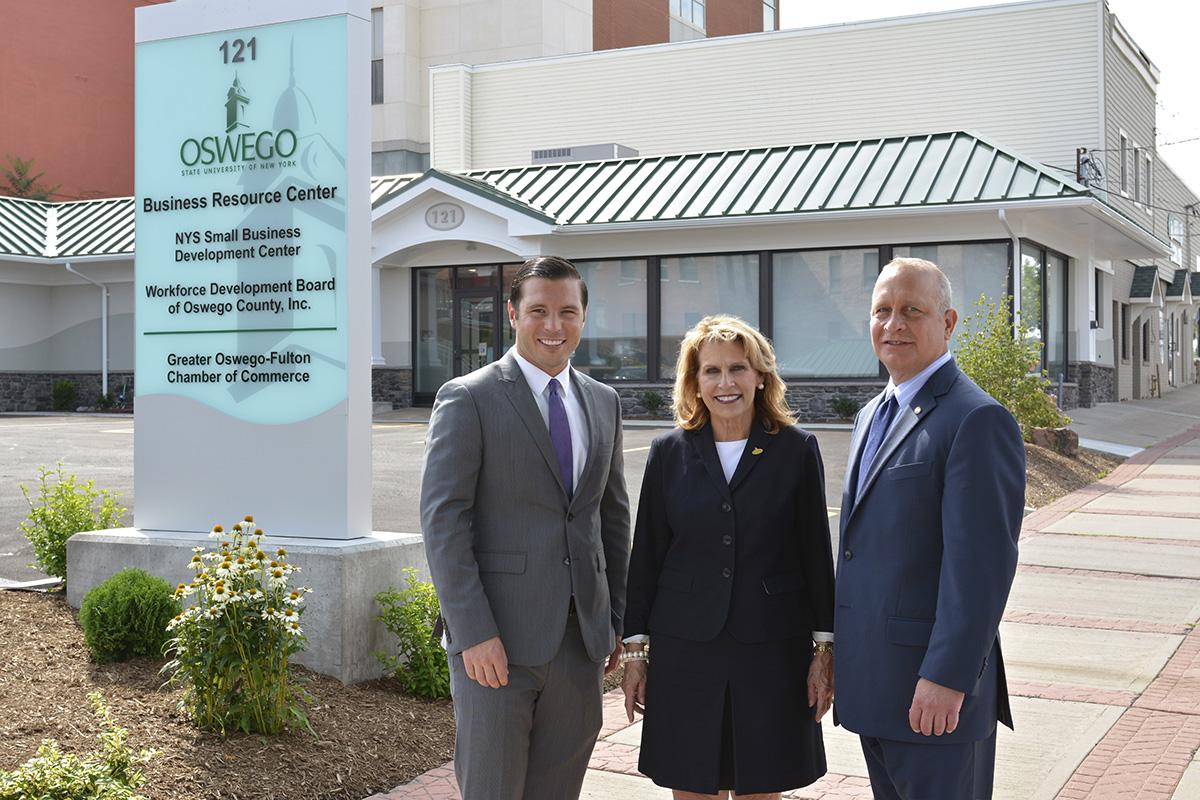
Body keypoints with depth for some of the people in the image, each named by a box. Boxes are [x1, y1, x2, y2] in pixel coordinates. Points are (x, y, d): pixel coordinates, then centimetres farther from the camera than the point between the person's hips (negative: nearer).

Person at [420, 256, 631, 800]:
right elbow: (443, 520, -11)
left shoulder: (602, 402, 12)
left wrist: (615, 620, 14)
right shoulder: (468, 399, -6)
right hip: (496, 638, -5)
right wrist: (473, 632, -17)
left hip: (580, 637, 5)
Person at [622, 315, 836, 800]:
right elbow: (646, 556, 6)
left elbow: (817, 554, 2)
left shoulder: (797, 450, 0)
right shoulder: (669, 452, 4)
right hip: (685, 648, 1)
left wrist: (824, 649, -1)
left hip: (772, 650, -1)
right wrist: (634, 650, 4)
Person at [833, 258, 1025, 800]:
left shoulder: (978, 421, -14)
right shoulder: (873, 415, 15)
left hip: (934, 692, -8)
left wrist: (948, 679, -23)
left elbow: (982, 564, -20)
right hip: (873, 686, 8)